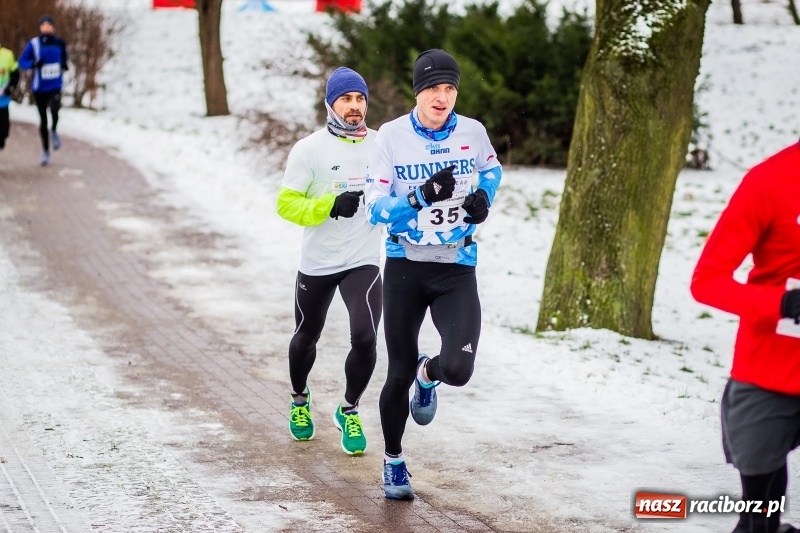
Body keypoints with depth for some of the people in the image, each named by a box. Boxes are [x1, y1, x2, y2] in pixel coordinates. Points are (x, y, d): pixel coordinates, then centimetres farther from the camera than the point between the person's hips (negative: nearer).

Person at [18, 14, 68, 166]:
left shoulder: (60, 44, 2)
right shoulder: (34, 44, -5)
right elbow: (22, 62, -2)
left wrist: (64, 65, -2)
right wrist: (33, 64, -21)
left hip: (55, 85, 0)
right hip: (39, 87, 0)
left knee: (54, 109, -27)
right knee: (43, 119, 7)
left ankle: (54, 131, 6)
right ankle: (45, 151, 23)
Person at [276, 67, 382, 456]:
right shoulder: (310, 149, -10)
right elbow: (286, 204, -13)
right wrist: (331, 206, -26)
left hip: (363, 262, 1)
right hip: (317, 264, -1)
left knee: (365, 338, -16)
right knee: (307, 337, 18)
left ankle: (349, 412, 8)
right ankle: (299, 399, 48)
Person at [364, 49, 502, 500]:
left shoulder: (472, 132, -2)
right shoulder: (391, 136, -7)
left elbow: (492, 169, 21)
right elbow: (376, 209, -10)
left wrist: (484, 199, 1)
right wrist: (423, 196, -26)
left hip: (457, 268, 1)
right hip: (405, 266, 0)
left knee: (457, 369, -18)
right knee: (400, 373, 7)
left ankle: (428, 376, 21)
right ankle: (394, 462, 31)